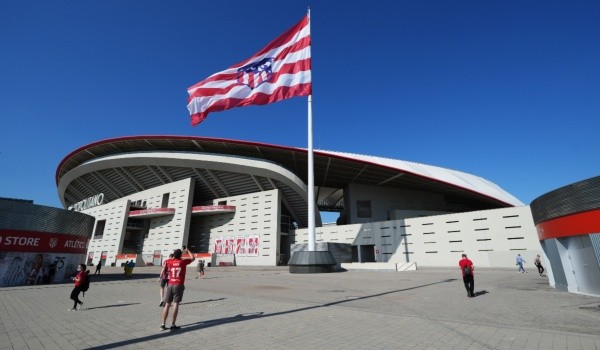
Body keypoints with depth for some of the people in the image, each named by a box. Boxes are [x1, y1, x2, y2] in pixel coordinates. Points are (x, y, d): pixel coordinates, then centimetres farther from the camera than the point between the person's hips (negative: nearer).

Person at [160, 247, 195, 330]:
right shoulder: (183, 261, -1)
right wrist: (187, 250, 24)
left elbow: (162, 272, 8)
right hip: (179, 285, -3)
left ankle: (163, 324, 13)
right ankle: (173, 325, 1)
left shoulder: (169, 261, 3)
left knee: (167, 305, 10)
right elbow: (193, 258, 14)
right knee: (176, 304, 0)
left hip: (170, 285, 3)